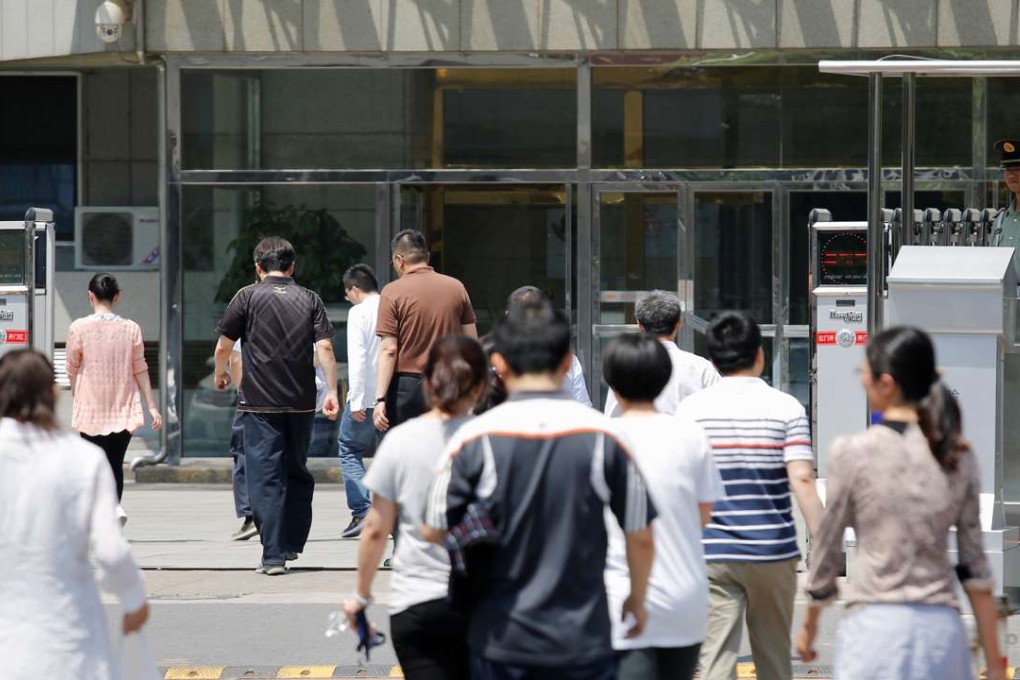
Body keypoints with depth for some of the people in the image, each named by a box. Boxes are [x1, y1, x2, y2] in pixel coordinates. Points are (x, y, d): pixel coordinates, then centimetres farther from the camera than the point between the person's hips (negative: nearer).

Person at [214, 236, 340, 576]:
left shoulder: (248, 296, 0)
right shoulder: (309, 299, 6)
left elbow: (223, 347, 2)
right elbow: (325, 347, -3)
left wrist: (220, 374, 21)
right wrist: (332, 391, -1)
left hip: (259, 402, -3)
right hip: (301, 401, 3)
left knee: (265, 477, -2)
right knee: (297, 471, 19)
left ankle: (274, 555, -8)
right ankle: (292, 543, 26)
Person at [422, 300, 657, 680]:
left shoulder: (475, 439, -8)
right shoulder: (604, 437, -7)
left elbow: (434, 531, -1)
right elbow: (640, 535, 1)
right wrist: (637, 599, 19)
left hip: (501, 639, 0)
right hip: (583, 640, 0)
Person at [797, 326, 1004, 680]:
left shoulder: (853, 452, -6)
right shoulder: (958, 455, 5)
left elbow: (828, 548, 2)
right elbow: (975, 566, 7)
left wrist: (809, 625, 18)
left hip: (876, 626, -4)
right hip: (942, 627, 4)